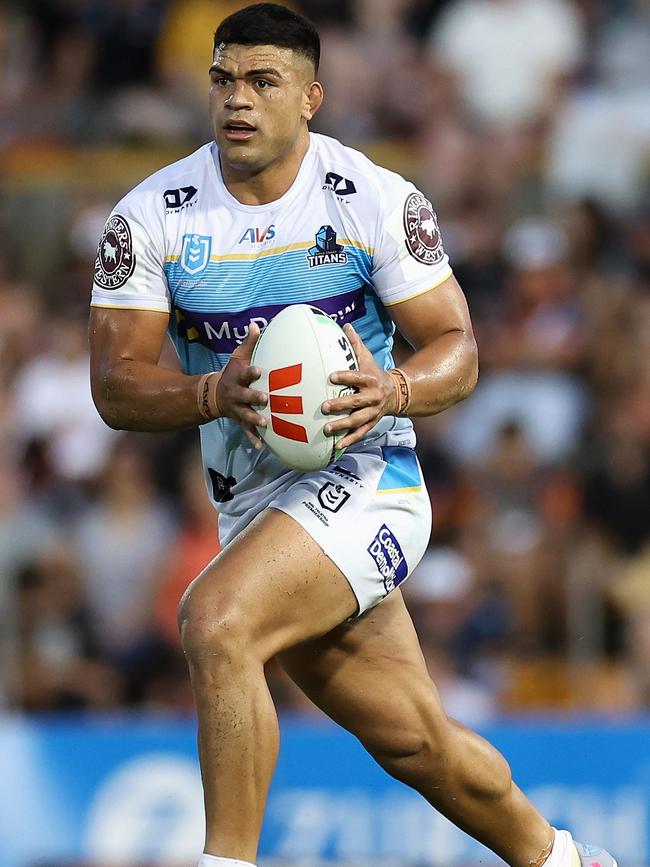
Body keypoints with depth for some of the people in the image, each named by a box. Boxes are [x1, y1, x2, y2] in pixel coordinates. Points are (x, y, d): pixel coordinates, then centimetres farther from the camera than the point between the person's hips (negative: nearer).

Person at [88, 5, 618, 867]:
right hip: (251, 502, 4)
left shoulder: (379, 201, -8)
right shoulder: (150, 216, -4)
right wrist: (214, 394, -26)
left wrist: (393, 391, -27)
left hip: (363, 480, -4)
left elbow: (456, 349, -5)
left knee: (215, 619, -30)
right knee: (414, 741, 12)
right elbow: (115, 385, -7)